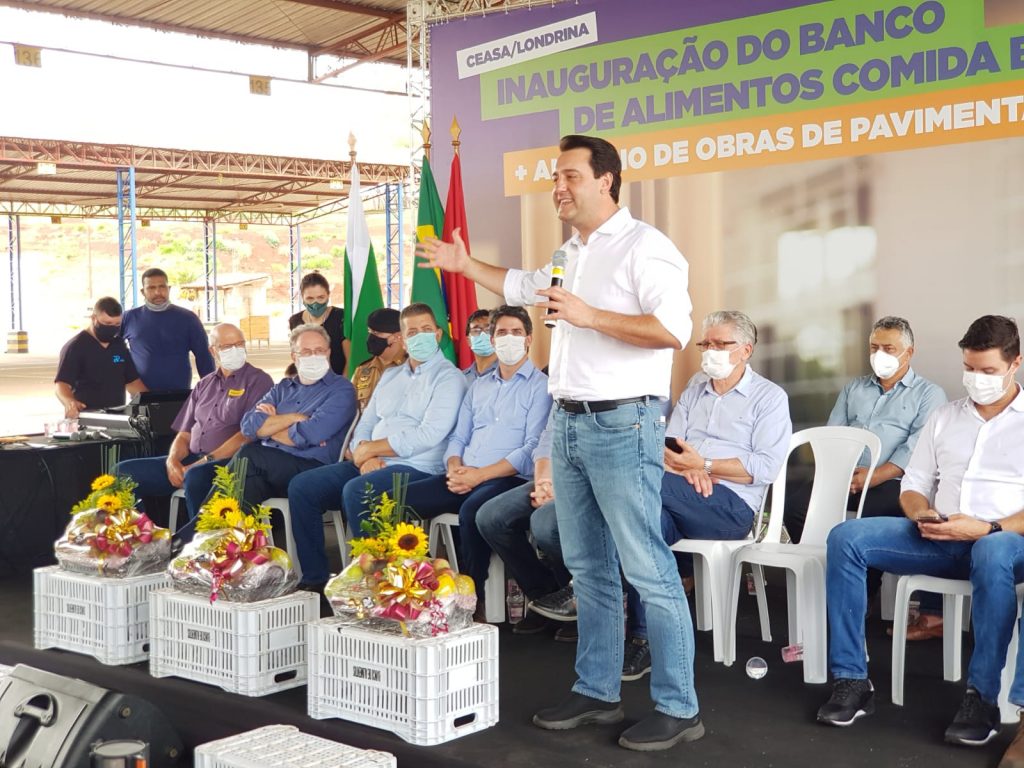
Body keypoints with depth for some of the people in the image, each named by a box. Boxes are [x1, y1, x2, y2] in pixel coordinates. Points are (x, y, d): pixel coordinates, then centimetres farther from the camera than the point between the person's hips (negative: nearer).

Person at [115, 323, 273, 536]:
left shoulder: (258, 380, 0)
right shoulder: (204, 385, 21)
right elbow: (184, 434, 20)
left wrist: (206, 461, -14)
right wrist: (173, 460, -2)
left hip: (229, 463, -7)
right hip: (191, 462, 7)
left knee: (196, 477, -39)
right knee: (126, 471, -5)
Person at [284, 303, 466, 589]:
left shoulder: (449, 378, -3)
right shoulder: (390, 376, 21)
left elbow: (427, 436, -16)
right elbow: (365, 424, 17)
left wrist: (369, 448, -9)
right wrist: (366, 456, -7)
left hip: (415, 468, -8)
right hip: (372, 466, 8)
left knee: (355, 491, -34)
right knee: (301, 487, -7)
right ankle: (315, 579, -3)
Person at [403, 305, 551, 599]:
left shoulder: (540, 386, 1)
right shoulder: (479, 386, 23)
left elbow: (532, 449, -9)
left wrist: (481, 475, -15)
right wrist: (454, 468, -3)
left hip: (509, 478, -6)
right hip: (465, 477, 6)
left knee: (471, 509, -38)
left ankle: (472, 597, -23)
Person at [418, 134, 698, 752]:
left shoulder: (643, 246, -11)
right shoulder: (571, 253, 17)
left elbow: (673, 330, -22)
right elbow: (524, 287, 37)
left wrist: (589, 315, -23)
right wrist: (465, 264, 37)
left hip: (622, 425, -9)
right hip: (570, 423, 9)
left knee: (649, 571, -6)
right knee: (589, 569, 13)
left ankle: (679, 708, 1)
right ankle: (597, 691, 23)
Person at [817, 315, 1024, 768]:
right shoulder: (945, 416, 18)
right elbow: (912, 486, 18)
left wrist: (987, 528, -21)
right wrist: (922, 516, -5)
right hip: (940, 541, 5)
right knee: (845, 537, -18)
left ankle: (982, 697, -28)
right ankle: (851, 680, -19)